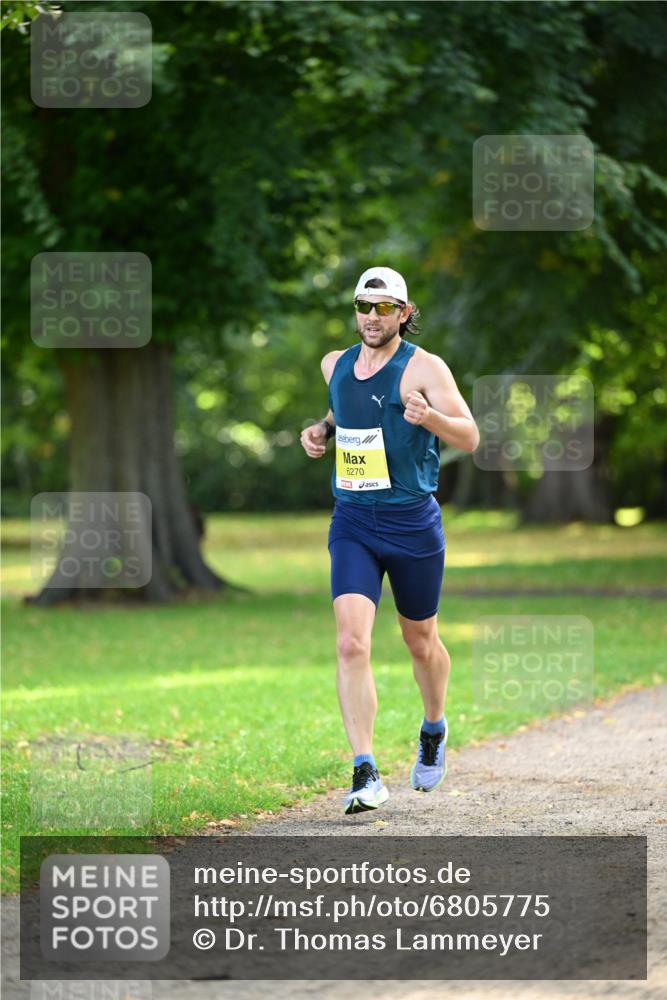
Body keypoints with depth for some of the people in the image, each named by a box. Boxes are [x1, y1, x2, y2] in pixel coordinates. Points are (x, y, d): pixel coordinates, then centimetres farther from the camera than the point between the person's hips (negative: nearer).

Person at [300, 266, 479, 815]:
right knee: (351, 643, -15)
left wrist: (429, 417, -33)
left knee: (421, 642, 14)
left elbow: (470, 438, -14)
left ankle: (434, 730, 44)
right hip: (352, 524, 3)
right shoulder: (335, 364, 8)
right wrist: (321, 429, 8)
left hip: (413, 523, -3)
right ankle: (366, 774, -18)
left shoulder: (423, 368, -8)